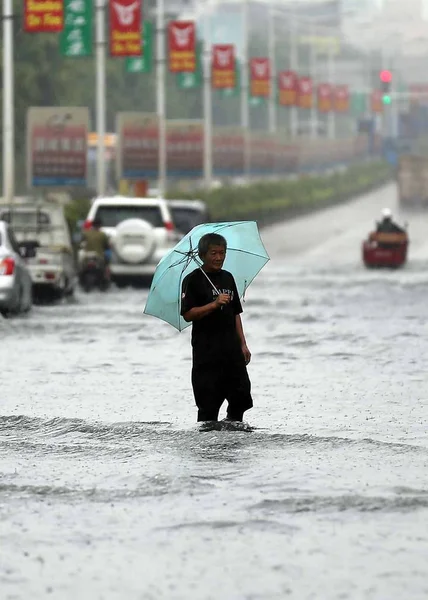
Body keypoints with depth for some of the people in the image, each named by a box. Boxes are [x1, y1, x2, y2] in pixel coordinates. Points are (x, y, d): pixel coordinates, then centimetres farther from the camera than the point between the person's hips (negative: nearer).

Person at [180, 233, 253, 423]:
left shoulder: (228, 278, 13)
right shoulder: (193, 280, -6)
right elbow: (188, 314, -14)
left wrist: (243, 344, 12)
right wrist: (214, 304, -23)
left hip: (231, 350, 5)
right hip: (206, 352, -5)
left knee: (242, 397, 4)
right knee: (208, 403, -2)